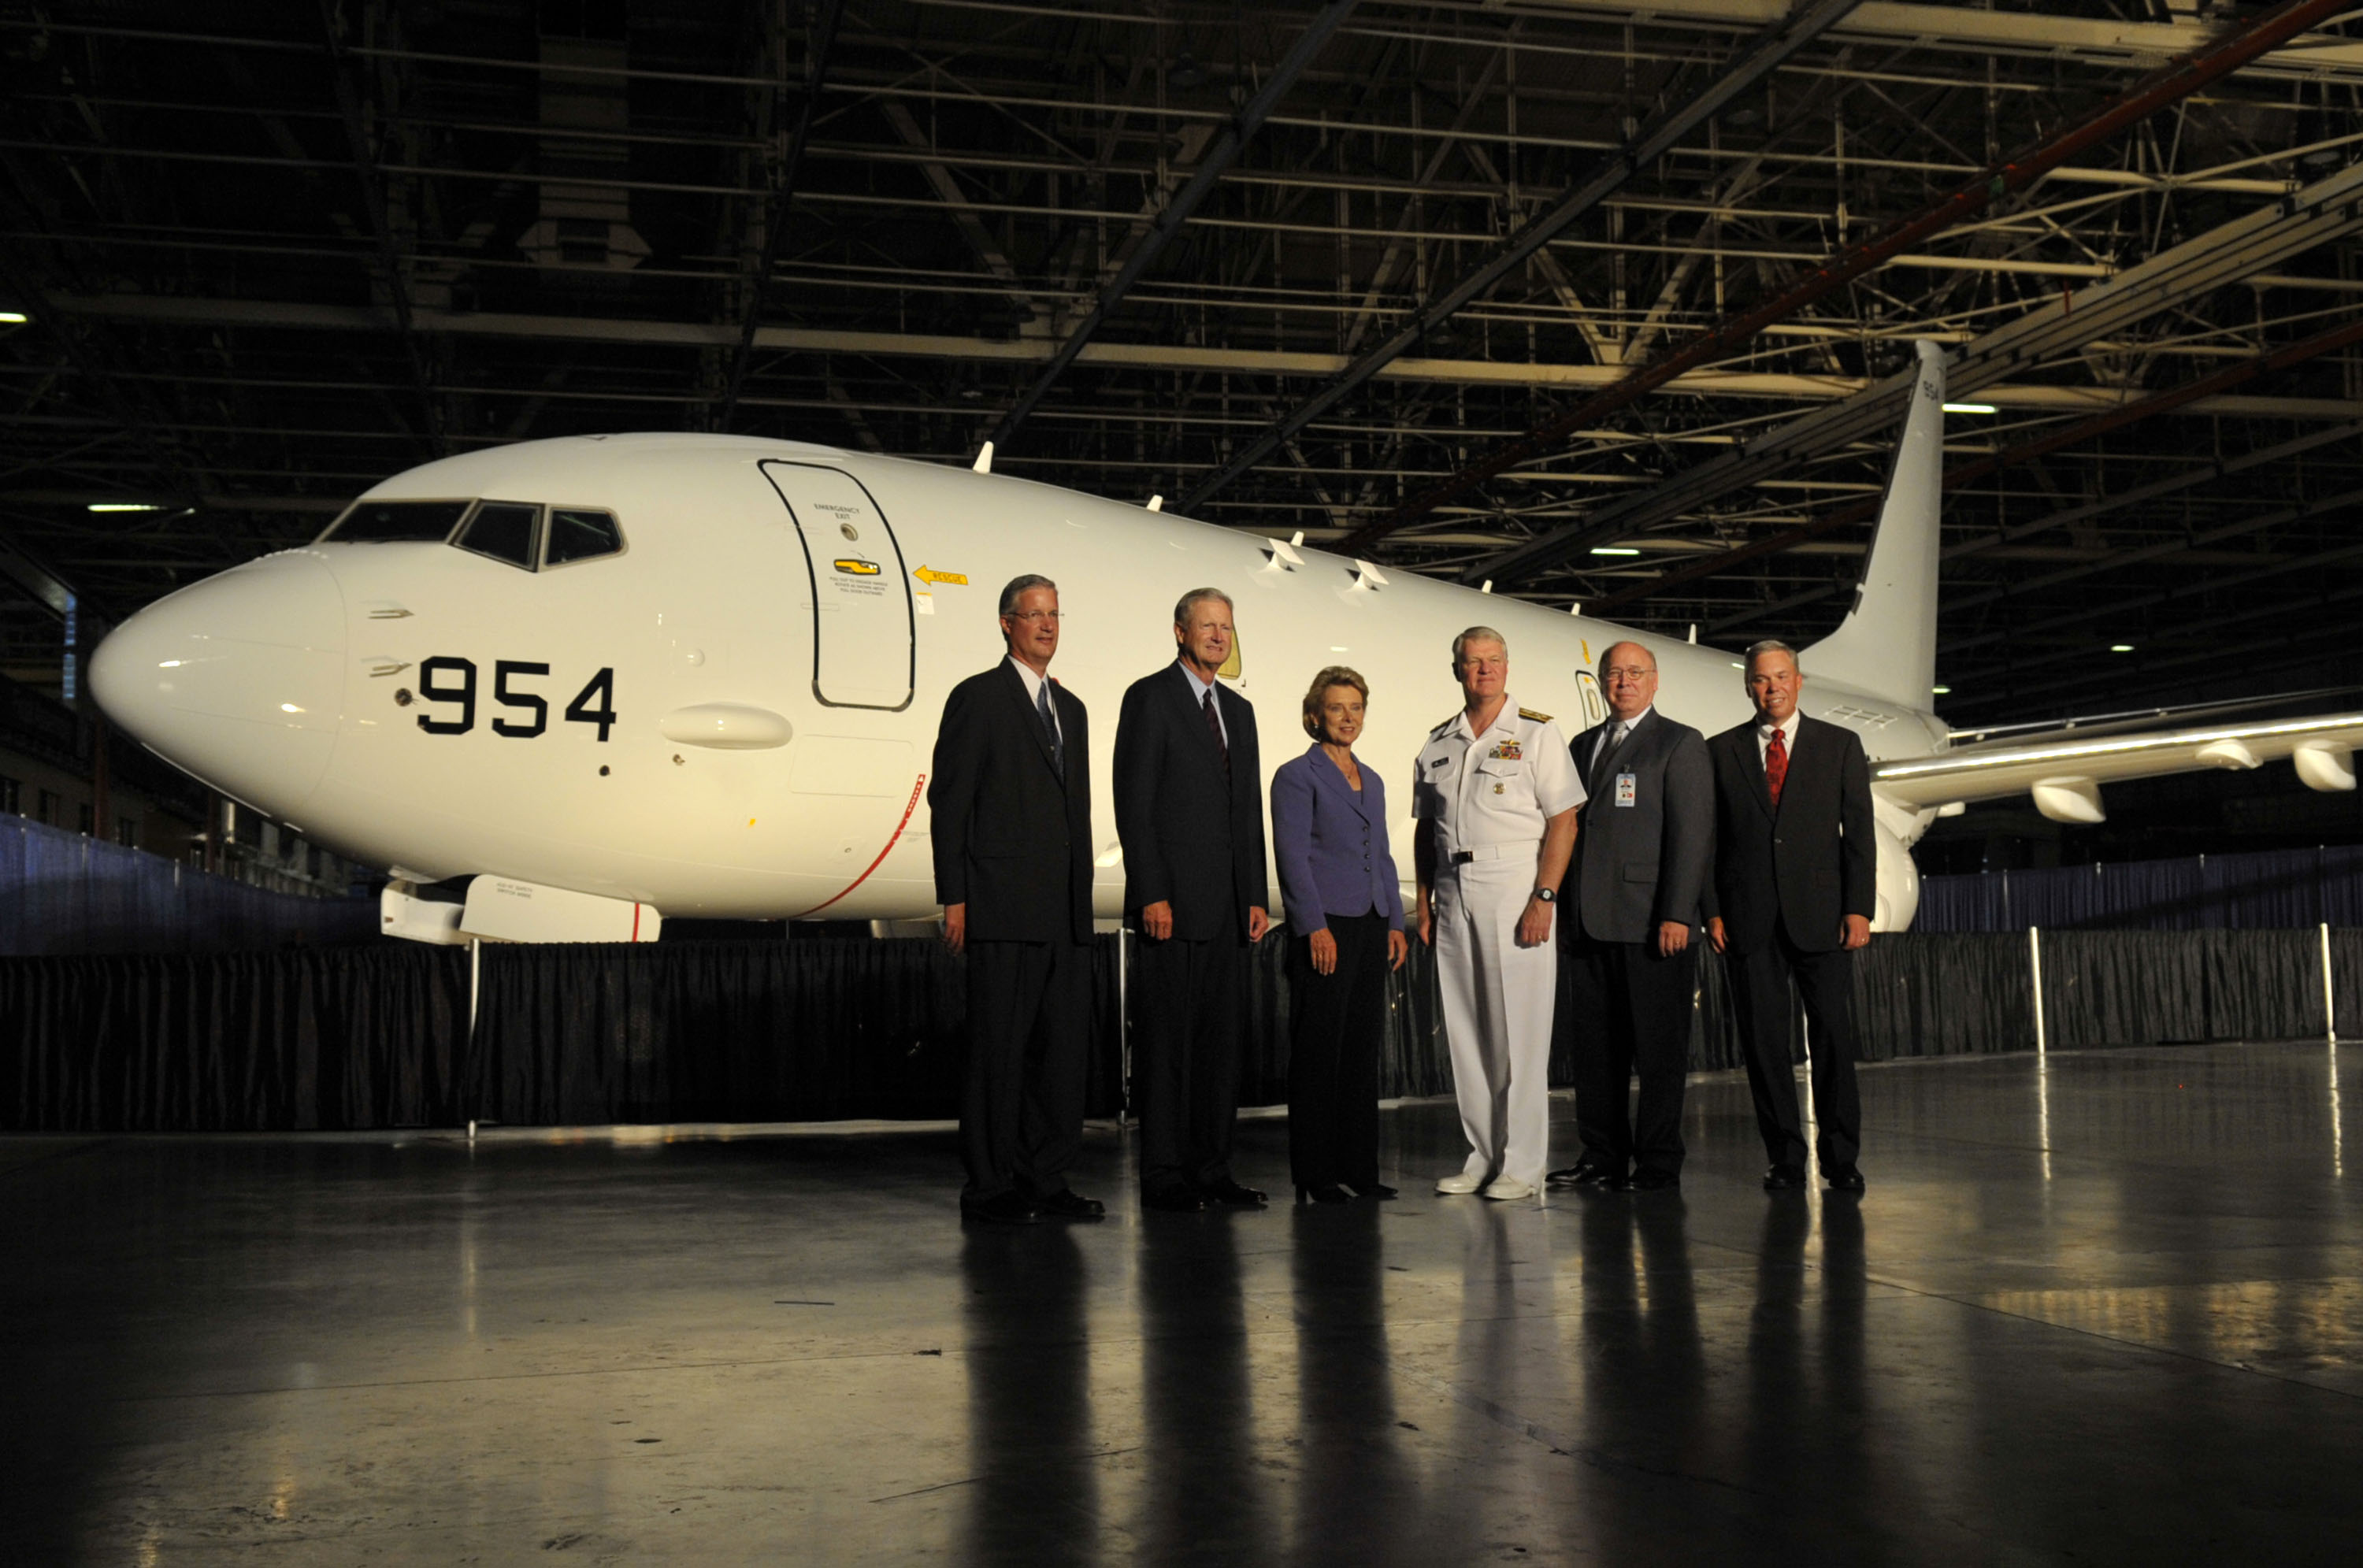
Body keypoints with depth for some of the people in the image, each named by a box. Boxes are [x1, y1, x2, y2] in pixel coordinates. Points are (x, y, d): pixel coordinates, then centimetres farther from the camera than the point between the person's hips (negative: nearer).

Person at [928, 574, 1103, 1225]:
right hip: (1003, 909, -7)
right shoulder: (977, 699, -1)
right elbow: (948, 803, -5)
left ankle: (1047, 1180, 15)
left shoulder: (1070, 709, 20)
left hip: (1065, 914, 7)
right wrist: (953, 900, -11)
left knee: (1063, 1047, 7)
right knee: (999, 1047, -4)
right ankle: (989, 1185, 3)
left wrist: (1083, 899, 16)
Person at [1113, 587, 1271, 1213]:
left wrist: (1256, 896, 10)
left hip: (1227, 904, 7)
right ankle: (1163, 1176, 2)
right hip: (1172, 900, -7)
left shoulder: (1239, 710, 18)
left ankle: (1212, 1170, 15)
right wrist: (1151, 894, -17)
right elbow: (1133, 802, -10)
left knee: (1221, 1037, 8)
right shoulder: (1149, 697, -3)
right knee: (1166, 1038, -3)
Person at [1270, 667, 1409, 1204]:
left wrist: (1395, 923, 12)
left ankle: (1359, 1167, 14)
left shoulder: (1371, 781, 18)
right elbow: (1292, 857, -10)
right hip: (1324, 927, -7)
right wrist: (1316, 928, -16)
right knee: (1318, 1052, -4)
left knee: (1363, 1049, 8)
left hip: (1371, 926, 7)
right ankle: (1314, 1174, 1)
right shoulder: (1297, 776, -3)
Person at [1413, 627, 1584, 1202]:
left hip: (1515, 892, -5)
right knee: (1464, 1031, 6)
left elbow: (1563, 821, -6)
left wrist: (1543, 898, -14)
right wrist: (1424, 901, 10)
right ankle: (1482, 1155, 15)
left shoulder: (1536, 733, -1)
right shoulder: (1438, 742, 14)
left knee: (1518, 1032, -5)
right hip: (1454, 895, 5)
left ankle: (1522, 1162, 2)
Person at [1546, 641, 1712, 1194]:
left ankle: (1658, 1163, 7)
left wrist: (1677, 915, -15)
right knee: (1596, 1045, 8)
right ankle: (1603, 1157, 17)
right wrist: (1564, 910, 11)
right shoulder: (1584, 745, 19)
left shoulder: (1680, 743, 1)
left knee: (1659, 1047, 0)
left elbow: (1692, 833, -7)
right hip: (1590, 922, 6)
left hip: (1653, 921, -6)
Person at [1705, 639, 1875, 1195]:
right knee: (1763, 1039, 1)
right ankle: (1785, 1157, 10)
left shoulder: (1840, 745, 8)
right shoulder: (1721, 751, 10)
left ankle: (1840, 1155, 10)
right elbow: (1709, 837, 8)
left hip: (1821, 915, -1)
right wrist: (1712, 910, -1)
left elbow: (1859, 831, 4)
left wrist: (1859, 908, -4)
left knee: (1833, 1034, -1)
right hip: (1750, 918, 1)